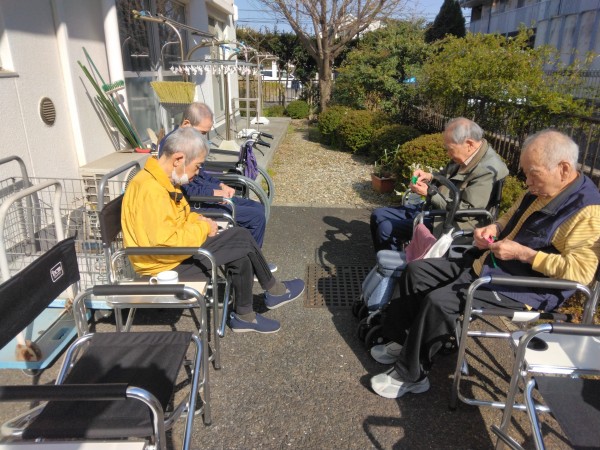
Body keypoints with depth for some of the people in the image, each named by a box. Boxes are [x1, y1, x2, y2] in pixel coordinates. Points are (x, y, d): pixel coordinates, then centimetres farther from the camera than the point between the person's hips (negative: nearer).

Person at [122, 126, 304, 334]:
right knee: (242, 240, -10)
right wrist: (203, 228, -19)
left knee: (240, 250, 0)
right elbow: (166, 243, -33)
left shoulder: (163, 179, 4)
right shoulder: (151, 190, -28)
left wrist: (198, 220, -2)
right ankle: (273, 291, 14)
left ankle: (244, 316, 14)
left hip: (175, 249, 10)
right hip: (165, 264, -10)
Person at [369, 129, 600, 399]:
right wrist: (494, 228, 1)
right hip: (485, 265, 10)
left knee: (439, 301, -25)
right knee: (417, 272, 4)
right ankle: (404, 342, 17)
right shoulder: (540, 190, 8)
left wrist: (522, 253, -24)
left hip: (522, 289, -9)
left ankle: (410, 375, -6)